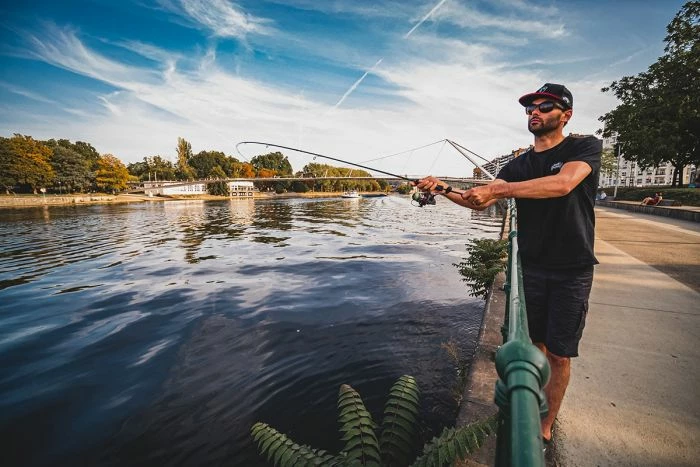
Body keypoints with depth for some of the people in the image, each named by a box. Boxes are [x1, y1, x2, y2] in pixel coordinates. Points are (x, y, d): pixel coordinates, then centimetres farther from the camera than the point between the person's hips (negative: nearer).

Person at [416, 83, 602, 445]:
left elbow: (563, 183, -27)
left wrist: (498, 189, -33)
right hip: (531, 268, 4)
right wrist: (442, 189, -22)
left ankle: (544, 428, 20)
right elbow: (480, 202, -7)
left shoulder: (586, 147, -4)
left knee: (558, 354, 4)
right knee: (534, 344, 12)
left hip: (572, 271, -3)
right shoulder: (519, 165, 7)